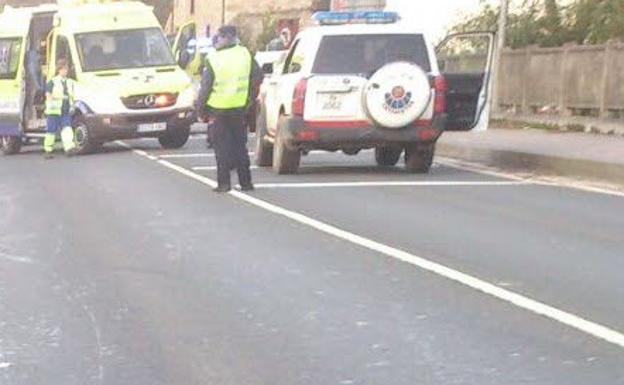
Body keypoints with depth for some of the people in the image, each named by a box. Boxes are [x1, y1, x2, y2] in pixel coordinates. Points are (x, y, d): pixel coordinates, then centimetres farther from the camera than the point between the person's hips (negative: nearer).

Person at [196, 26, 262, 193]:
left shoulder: (212, 61, -13)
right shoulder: (245, 54, -2)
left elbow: (205, 88, -9)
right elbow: (258, 76, 7)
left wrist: (200, 110, 2)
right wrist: (251, 97, 20)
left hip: (218, 110, -4)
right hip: (239, 108, 4)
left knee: (222, 147, 4)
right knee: (240, 145, 13)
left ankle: (224, 182, 2)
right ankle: (245, 182, 13)